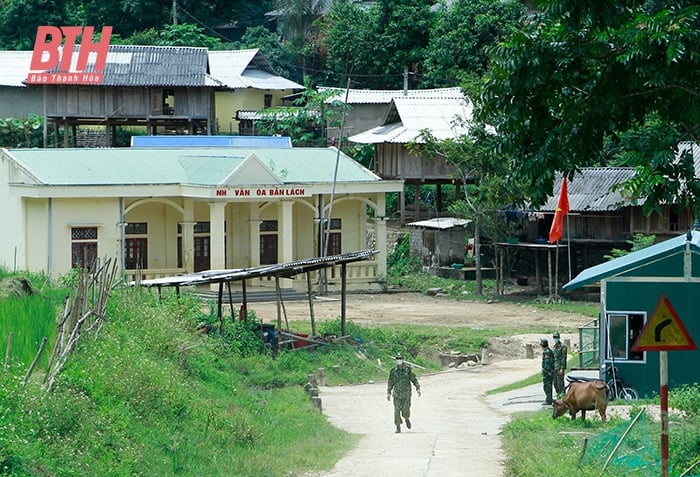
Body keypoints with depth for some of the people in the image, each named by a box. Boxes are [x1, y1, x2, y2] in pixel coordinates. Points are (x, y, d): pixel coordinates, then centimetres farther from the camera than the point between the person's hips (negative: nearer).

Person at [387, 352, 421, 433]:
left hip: (406, 393, -1)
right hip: (397, 394, 1)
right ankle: (398, 427, 3)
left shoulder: (408, 369, -3)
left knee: (405, 410, 1)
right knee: (397, 410, -5)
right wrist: (388, 393, 6)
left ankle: (407, 419, 35)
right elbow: (390, 382, 9)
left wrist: (418, 388, -11)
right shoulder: (393, 370, 2)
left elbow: (414, 379, 0)